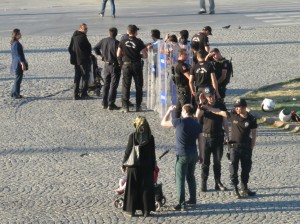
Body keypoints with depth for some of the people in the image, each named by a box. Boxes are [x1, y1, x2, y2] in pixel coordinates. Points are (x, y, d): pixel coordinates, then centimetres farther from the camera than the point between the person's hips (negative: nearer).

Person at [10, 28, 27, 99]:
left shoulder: (13, 43, 11)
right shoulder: (17, 44, -19)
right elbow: (19, 54, -22)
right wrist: (23, 63, -21)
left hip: (15, 63, 10)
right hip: (19, 64, -10)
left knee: (17, 79, 19)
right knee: (18, 79, -2)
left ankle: (13, 93, 25)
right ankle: (16, 94, 3)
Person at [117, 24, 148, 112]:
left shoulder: (123, 41, -1)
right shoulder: (139, 42, -7)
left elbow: (118, 55, 1)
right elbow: (145, 56, -7)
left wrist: (120, 63, 17)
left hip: (126, 65, 1)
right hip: (137, 65, -1)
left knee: (125, 86, 6)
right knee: (138, 86, 10)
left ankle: (125, 107, 3)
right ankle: (138, 106, 10)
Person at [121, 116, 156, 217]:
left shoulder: (132, 136, -10)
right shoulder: (150, 137, -2)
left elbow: (128, 151, -6)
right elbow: (153, 154, 2)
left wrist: (124, 164, 6)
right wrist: (153, 167, 10)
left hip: (134, 167, -2)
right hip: (147, 167, 2)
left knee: (132, 189, 7)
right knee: (146, 188, 8)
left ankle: (131, 210, 10)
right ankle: (146, 210, 7)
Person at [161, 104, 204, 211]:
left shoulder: (180, 122, -13)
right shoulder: (197, 124, 3)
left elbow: (163, 123, -1)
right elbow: (201, 140, 5)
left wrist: (169, 111, 12)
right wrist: (201, 155, 14)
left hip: (182, 155, -6)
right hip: (193, 154, 6)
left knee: (180, 179, -2)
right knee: (191, 177, 21)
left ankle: (181, 203, -5)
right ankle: (192, 199, 27)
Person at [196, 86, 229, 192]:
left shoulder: (220, 105, 2)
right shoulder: (203, 106, -3)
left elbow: (224, 120, 5)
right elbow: (197, 116, -22)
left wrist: (226, 134, 0)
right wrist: (201, 103, -26)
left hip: (218, 137, 2)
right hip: (206, 137, -2)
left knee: (217, 161, 9)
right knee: (205, 162, 1)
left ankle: (218, 183, 16)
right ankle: (203, 183, 7)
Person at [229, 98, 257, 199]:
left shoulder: (251, 119, -7)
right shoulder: (233, 115, -6)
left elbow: (254, 135, 0)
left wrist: (251, 148, -1)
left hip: (246, 147, 1)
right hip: (234, 146, -1)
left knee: (246, 168, 10)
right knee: (233, 169, -2)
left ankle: (244, 188, 23)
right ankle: (235, 189, 5)